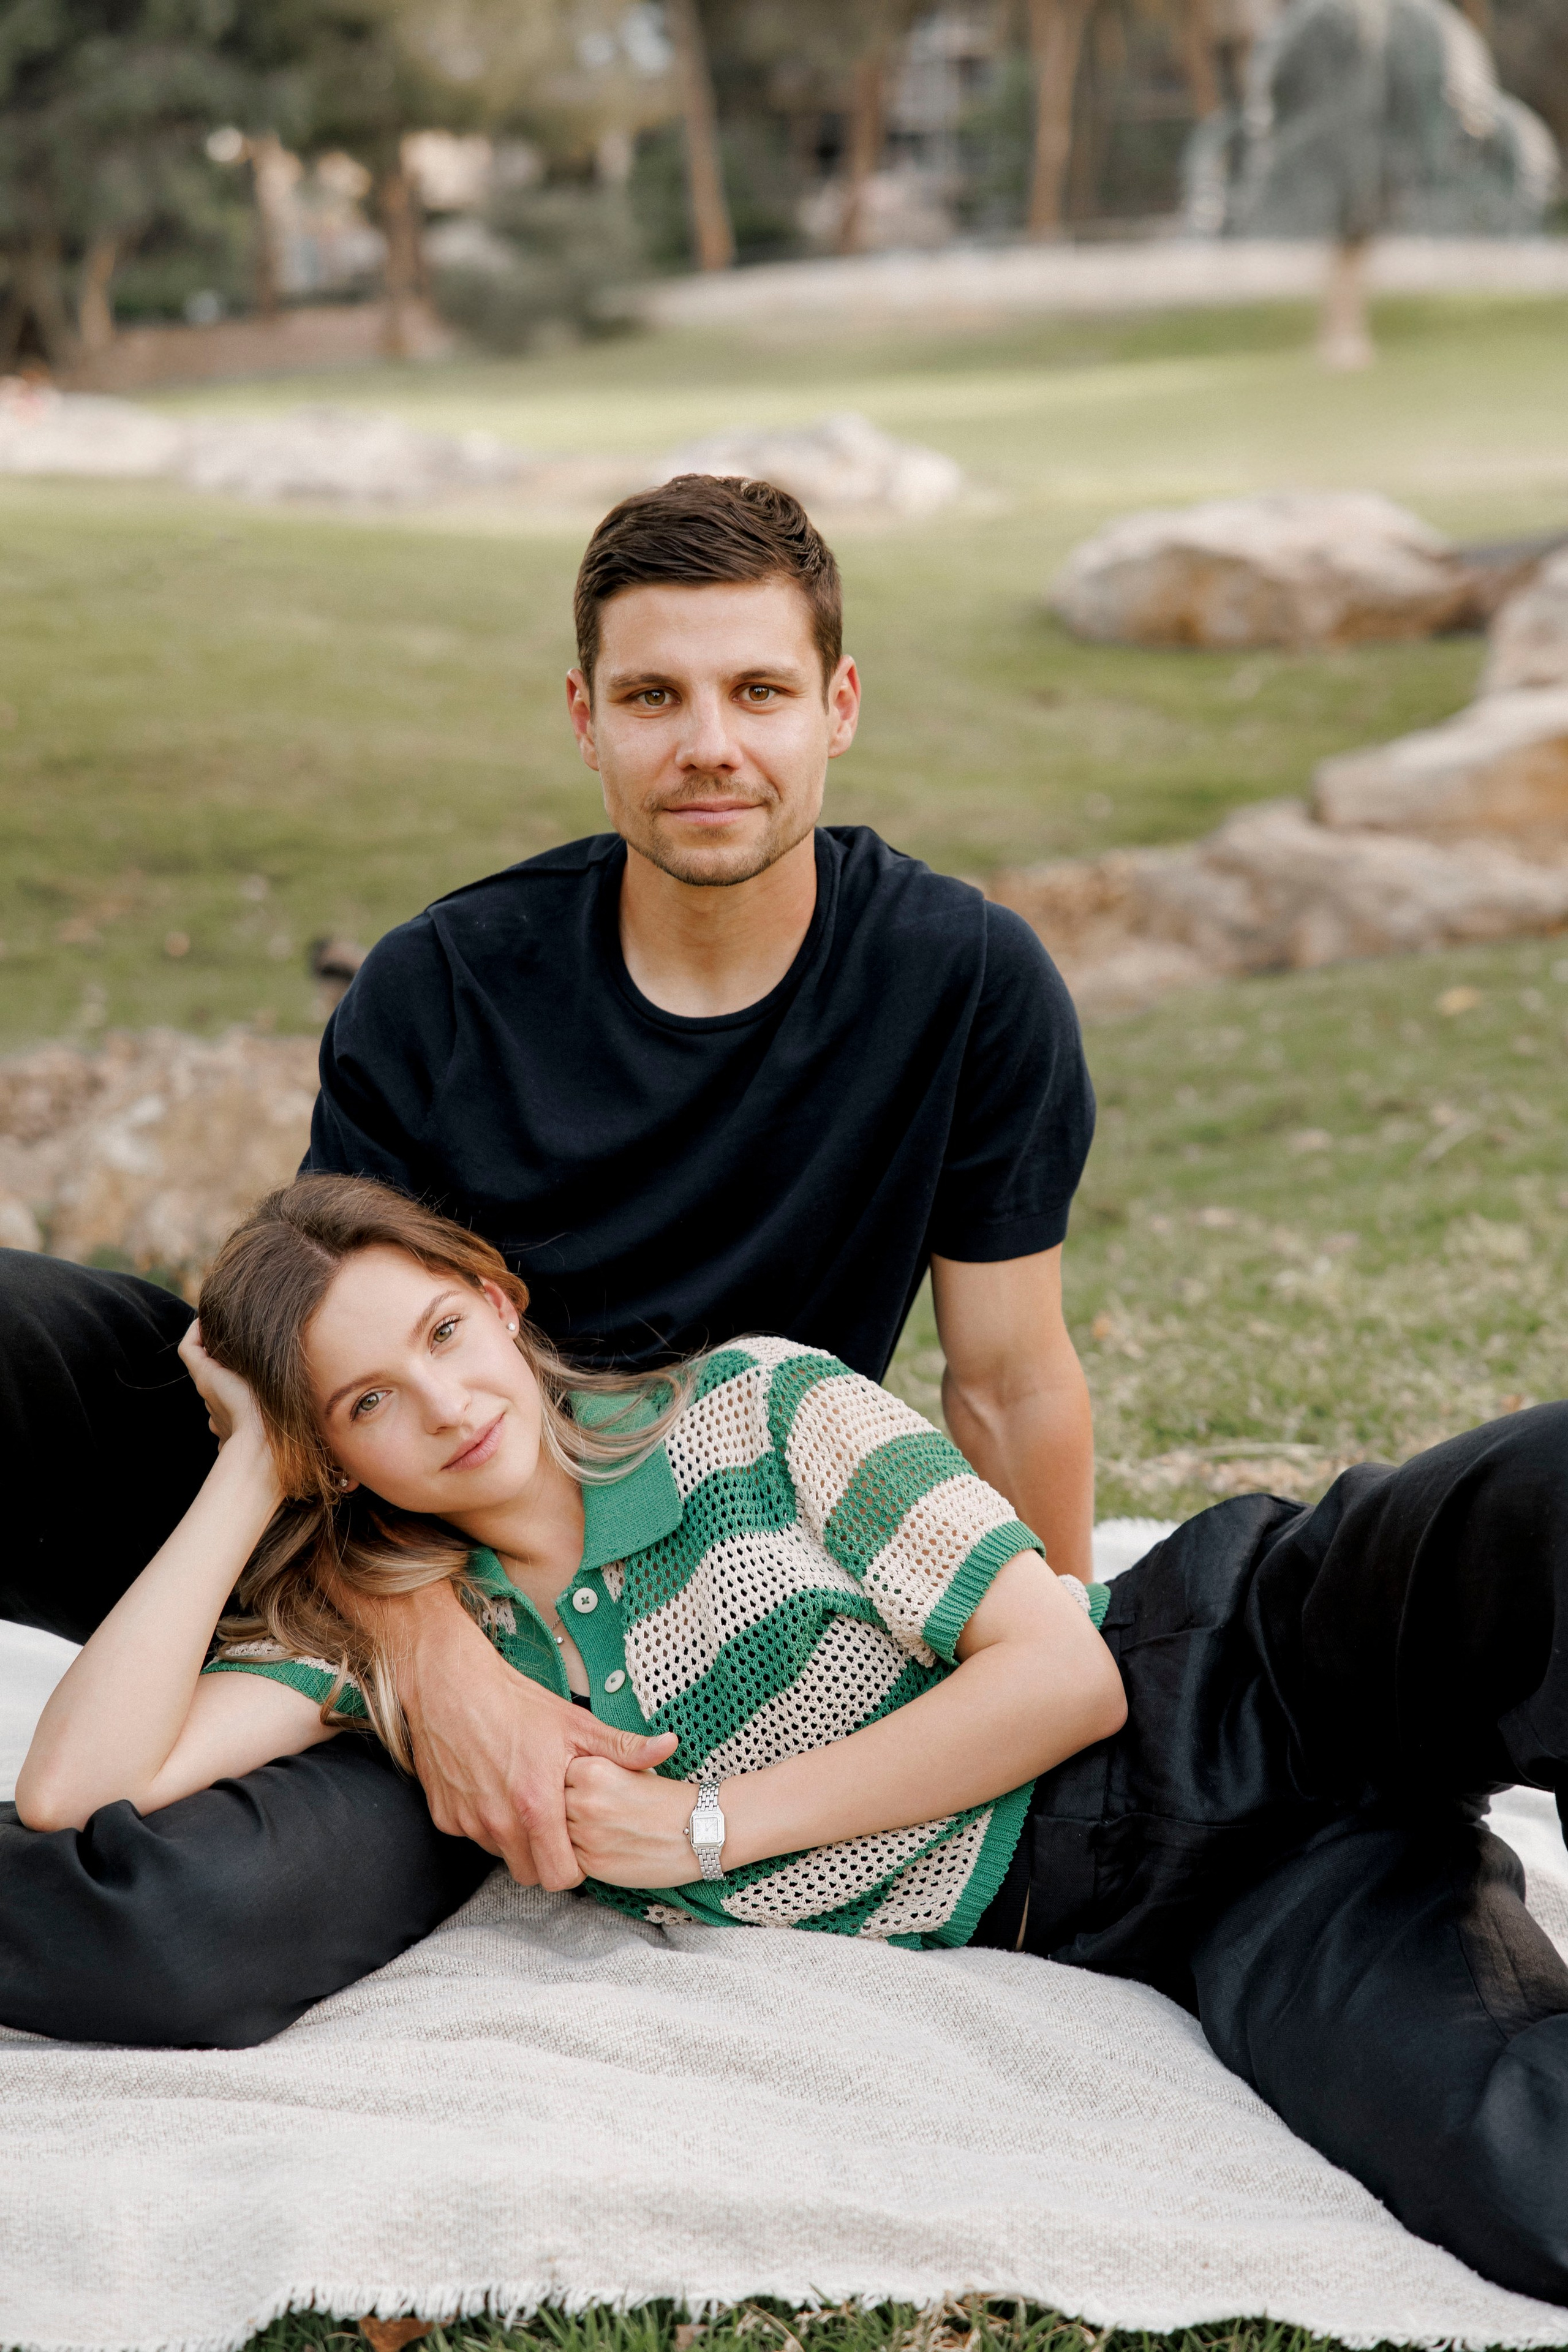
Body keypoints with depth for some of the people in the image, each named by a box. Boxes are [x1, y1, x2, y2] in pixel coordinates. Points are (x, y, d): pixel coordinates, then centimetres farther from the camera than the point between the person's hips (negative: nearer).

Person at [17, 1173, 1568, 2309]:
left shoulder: (753, 1407, 1)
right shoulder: (383, 1639, 8)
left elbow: (1066, 1671, -5)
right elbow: (75, 1789, -6)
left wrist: (707, 1825, -5)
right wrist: (246, 1470, -3)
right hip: (1079, 1923, 1)